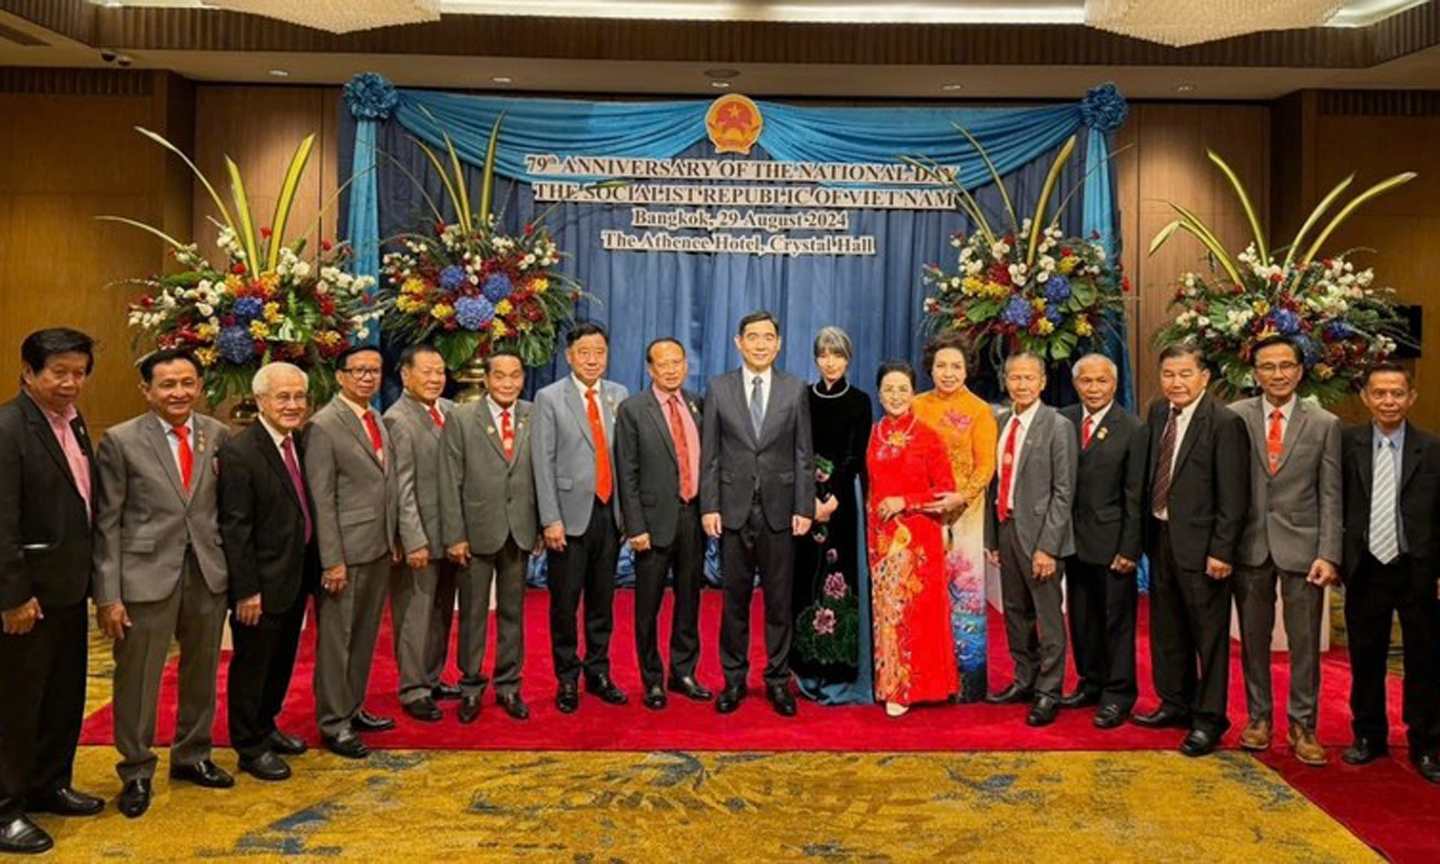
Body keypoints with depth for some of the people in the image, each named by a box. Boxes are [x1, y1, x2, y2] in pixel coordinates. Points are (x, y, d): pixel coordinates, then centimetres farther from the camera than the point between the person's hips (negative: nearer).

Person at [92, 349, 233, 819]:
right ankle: (136, 771, 25)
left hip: (209, 572, 3)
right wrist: (108, 595, -9)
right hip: (147, 575, -3)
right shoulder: (121, 440, -6)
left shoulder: (218, 435, 2)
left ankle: (192, 755, 35)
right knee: (137, 679, 6)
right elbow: (106, 524, -5)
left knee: (202, 673, 16)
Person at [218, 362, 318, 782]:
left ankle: (266, 727, 40)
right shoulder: (239, 452, -18)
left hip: (296, 576, 8)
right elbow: (235, 527, -18)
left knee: (282, 660, 21)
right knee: (252, 665, 8)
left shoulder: (301, 441, 5)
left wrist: (313, 570, 8)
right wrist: (246, 590, -18)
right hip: (262, 583, -8)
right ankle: (250, 747, 24)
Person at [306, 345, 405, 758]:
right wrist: (332, 561, -17)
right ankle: (333, 723, 14)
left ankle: (354, 708, 30)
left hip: (380, 549, 8)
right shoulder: (324, 426, -12)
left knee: (365, 634, 17)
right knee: (336, 639, 3)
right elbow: (322, 500, -15)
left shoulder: (379, 421, 12)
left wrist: (393, 538, 12)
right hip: (346, 552, -8)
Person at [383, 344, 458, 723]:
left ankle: (433, 679, 32)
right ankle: (414, 691, 16)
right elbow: (402, 488, -16)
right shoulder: (398, 420, -14)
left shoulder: (451, 410, 6)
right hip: (420, 535, -7)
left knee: (441, 613, 18)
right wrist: (415, 541, -18)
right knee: (415, 616, 4)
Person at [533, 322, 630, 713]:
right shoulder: (549, 398, -2)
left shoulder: (619, 396, 9)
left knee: (602, 599, 12)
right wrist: (551, 519, -11)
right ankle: (567, 679, 18)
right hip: (571, 514, -3)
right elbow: (544, 463, -6)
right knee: (565, 602, 4)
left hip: (610, 512, 3)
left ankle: (598, 672, 26)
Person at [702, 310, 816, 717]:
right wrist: (709, 506, -4)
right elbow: (709, 454, 3)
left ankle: (777, 679, 20)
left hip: (779, 508, 0)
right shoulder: (719, 388, 3)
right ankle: (734, 678, 21)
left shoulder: (795, 389, 4)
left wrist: (804, 508, -3)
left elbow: (803, 454, 3)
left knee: (779, 597, 7)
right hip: (734, 508, 0)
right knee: (735, 596, 8)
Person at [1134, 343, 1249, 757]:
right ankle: (1175, 704, 34)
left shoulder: (1225, 423, -13)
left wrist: (1222, 551, -18)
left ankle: (1208, 719, 17)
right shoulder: (1157, 413, 8)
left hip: (1201, 543, -7)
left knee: (1209, 634, 4)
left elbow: (1232, 496, -15)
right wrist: (1146, 531, 8)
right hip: (1160, 536, 7)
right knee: (1166, 629, 18)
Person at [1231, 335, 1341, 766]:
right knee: (1253, 638, 10)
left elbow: (1331, 495, 0)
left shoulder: (1325, 424, 2)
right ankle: (1258, 717, 24)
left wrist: (1329, 554, -7)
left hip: (1301, 545, 0)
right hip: (1249, 544, 0)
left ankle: (1302, 726, 18)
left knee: (1305, 641, 4)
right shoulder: (1235, 418, 0)